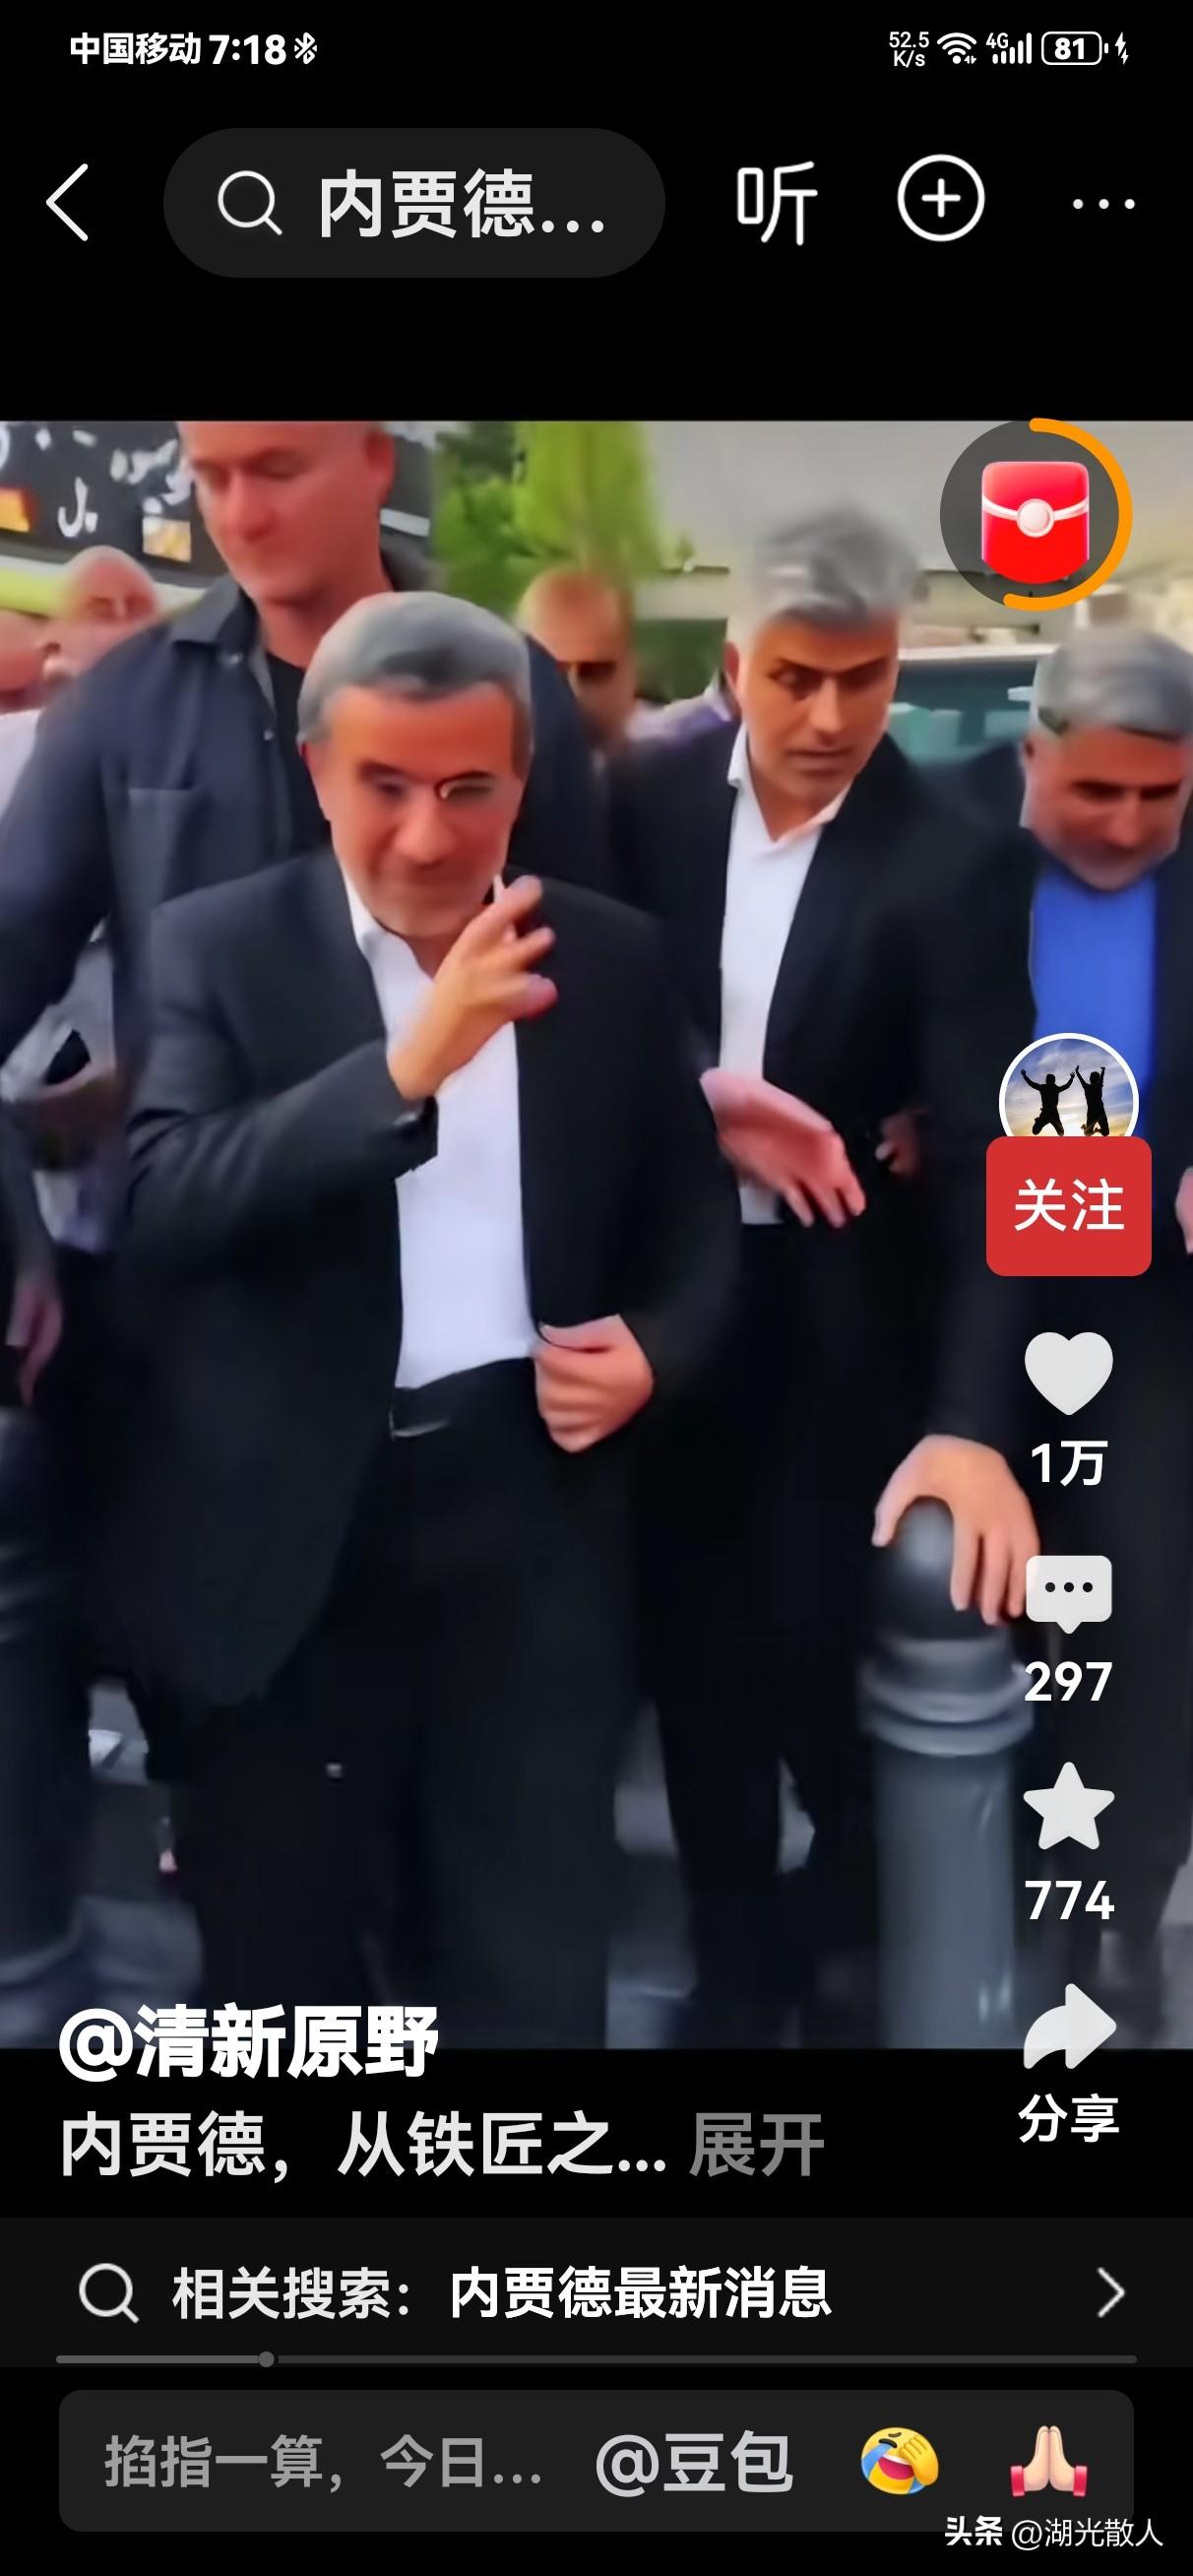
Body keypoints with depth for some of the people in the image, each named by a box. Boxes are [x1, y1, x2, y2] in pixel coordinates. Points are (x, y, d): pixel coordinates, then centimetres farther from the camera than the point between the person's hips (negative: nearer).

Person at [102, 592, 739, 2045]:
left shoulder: (611, 963, 6)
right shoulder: (218, 946, -2)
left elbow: (693, 1216, 14)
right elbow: (163, 1206, -18)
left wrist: (656, 1350, -8)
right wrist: (409, 1065, -29)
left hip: (531, 1508, 1)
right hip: (288, 1521, -1)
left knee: (534, 1972, 10)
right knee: (284, 1966, 16)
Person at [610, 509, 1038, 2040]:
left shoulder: (940, 864, -14)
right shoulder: (655, 797, -3)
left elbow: (987, 1146, -20)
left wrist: (970, 1417, -29)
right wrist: (703, 1100, -12)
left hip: (838, 1310, -3)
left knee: (813, 1633, -1)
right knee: (693, 1632, 9)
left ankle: (871, 1857, 33)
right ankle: (733, 1951, 29)